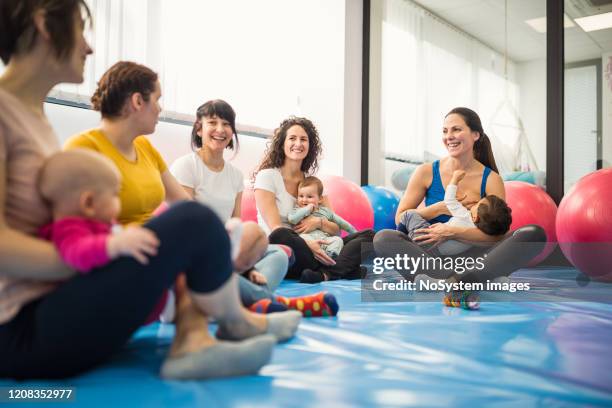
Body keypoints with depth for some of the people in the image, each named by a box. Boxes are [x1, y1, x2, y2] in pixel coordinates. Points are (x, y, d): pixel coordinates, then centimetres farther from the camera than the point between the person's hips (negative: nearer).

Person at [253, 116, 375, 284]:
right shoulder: (267, 176, 0)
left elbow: (335, 228, 11)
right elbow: (276, 229, -11)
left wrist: (319, 223, -11)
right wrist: (307, 244, -27)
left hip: (313, 249, 5)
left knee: (368, 235, -11)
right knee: (280, 237, -40)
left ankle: (326, 273, -36)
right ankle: (343, 269, -25)